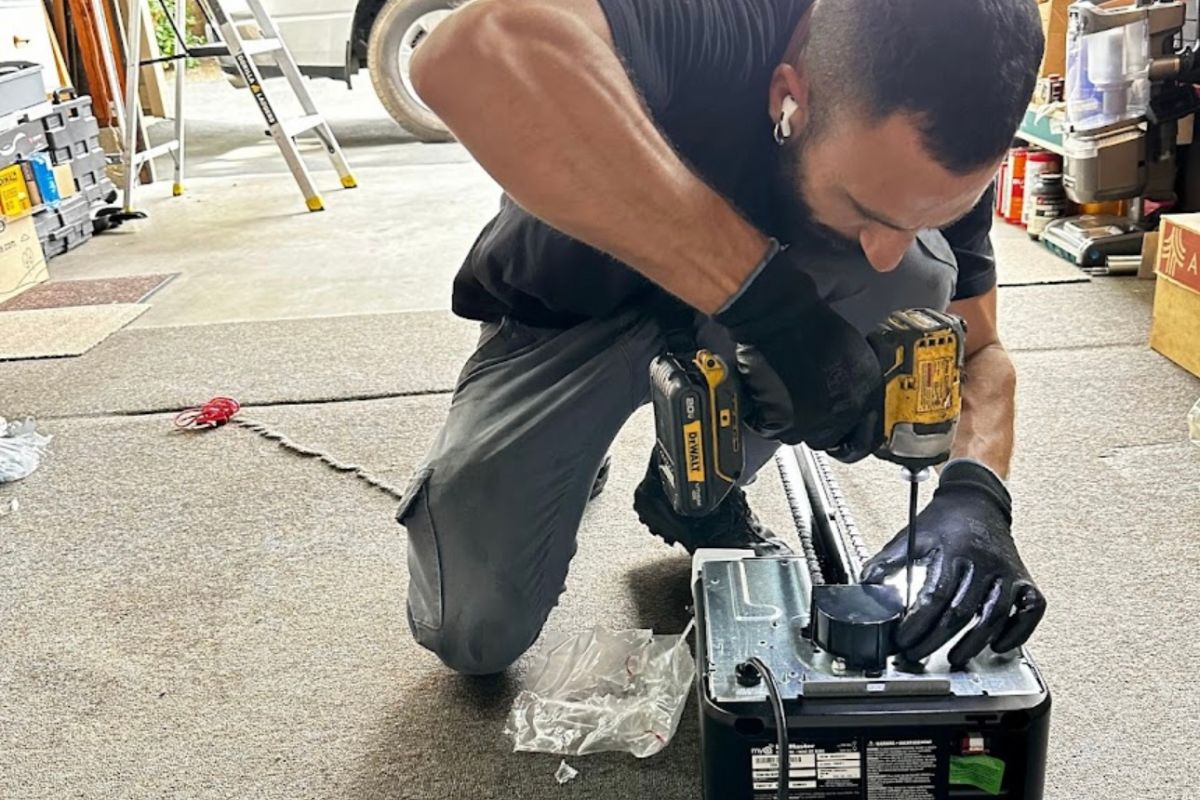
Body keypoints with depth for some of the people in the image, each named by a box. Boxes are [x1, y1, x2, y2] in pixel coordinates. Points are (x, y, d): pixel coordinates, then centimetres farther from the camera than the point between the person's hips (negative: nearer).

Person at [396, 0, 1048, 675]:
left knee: (919, 281, -25)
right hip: (566, 317, -3)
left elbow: (979, 352, -11)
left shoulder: (930, 141, -20)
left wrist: (974, 494, -33)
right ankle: (572, 466, 18)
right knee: (472, 634, -15)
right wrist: (761, 290, -53)